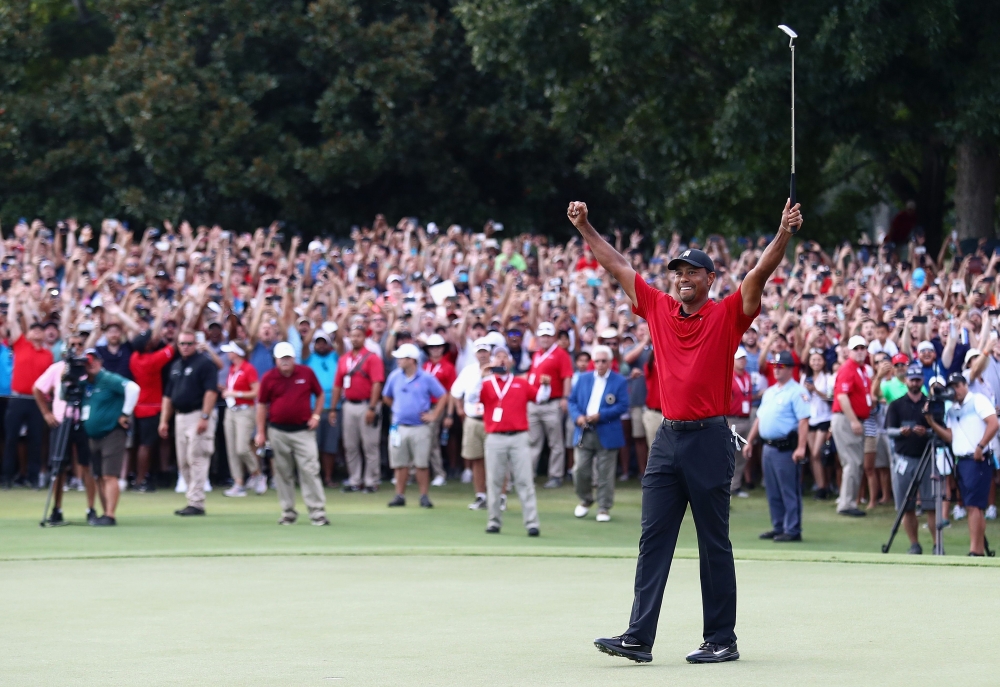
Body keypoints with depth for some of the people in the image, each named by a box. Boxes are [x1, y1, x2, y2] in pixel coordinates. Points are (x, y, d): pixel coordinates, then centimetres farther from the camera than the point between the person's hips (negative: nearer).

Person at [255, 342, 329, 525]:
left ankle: (317, 512, -7)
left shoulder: (306, 373, 1)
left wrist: (316, 416, 0)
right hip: (278, 432, 1)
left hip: (303, 430, -1)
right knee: (283, 473, 7)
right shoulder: (268, 378, 1)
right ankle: (288, 512, 15)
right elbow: (262, 405, 6)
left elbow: (320, 395, 13)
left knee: (310, 470, -8)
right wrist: (260, 432, 3)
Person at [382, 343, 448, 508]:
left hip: (420, 428, -3)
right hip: (399, 427, 3)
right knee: (400, 463, 4)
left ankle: (424, 496, 6)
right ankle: (400, 496, 11)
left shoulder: (426, 378, -4)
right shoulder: (395, 376, 5)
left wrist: (433, 415, -4)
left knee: (422, 464, -1)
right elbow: (386, 397, 20)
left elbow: (443, 396, 0)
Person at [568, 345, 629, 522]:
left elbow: (623, 406, -8)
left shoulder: (619, 381, -1)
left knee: (605, 474, 0)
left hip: (607, 434, -3)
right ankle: (585, 500, 23)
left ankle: (604, 508, 8)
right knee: (580, 470, 1)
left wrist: (600, 415, -16)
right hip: (584, 433, 3)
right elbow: (572, 401, 12)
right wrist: (577, 416, -8)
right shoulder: (583, 379, 12)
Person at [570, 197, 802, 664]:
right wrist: (585, 229, 15)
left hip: (709, 439, -5)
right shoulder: (658, 309, 11)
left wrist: (784, 234, -26)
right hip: (667, 439, 5)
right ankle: (638, 638, -1)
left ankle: (722, 640, 7)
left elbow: (760, 273, -13)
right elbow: (618, 266, 17)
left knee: (714, 544, 2)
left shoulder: (727, 315, -2)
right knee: (653, 541, 1)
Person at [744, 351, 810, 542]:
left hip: (786, 447, -9)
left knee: (789, 491, -5)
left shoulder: (796, 392, -9)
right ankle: (778, 527, 19)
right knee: (773, 492, 12)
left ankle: (793, 530, -3)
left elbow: (803, 421, -16)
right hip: (768, 446, 9)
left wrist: (801, 447, -24)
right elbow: (759, 418, 24)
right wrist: (750, 441, 20)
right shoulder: (769, 392, 18)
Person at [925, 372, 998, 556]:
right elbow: (950, 436, 13)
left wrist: (980, 446, -20)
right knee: (971, 507, 8)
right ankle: (980, 549, 11)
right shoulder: (951, 410, 17)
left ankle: (975, 551, -15)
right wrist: (932, 422, 3)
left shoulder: (978, 400, -4)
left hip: (978, 460, -8)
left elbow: (993, 424, -14)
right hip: (961, 461, 8)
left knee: (974, 506, -13)